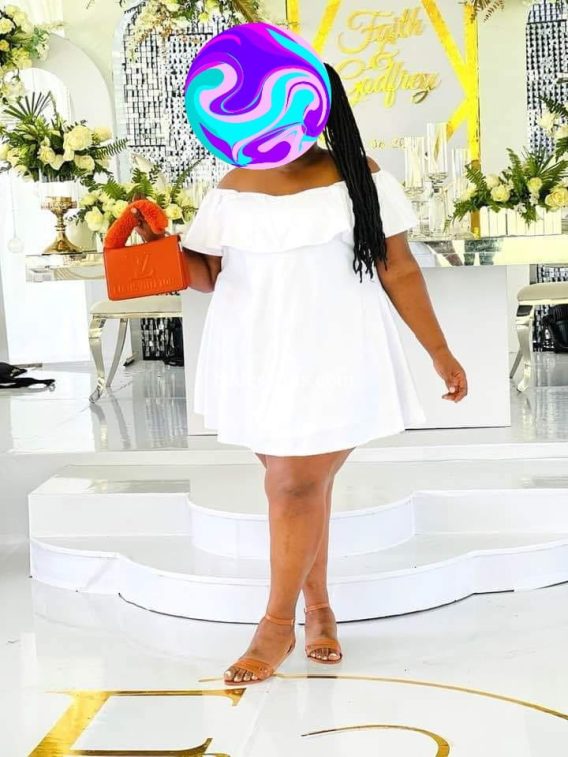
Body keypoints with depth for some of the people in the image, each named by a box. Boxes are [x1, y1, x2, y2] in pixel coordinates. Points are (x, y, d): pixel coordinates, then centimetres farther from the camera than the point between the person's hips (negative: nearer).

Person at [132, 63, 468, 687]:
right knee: (302, 482, 6)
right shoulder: (233, 190, 6)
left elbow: (398, 271, 4)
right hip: (257, 360, 3)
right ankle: (318, 609, 22)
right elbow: (208, 274, 11)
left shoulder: (361, 179, 0)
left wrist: (439, 353, 7)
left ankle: (277, 624, 8)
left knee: (297, 484, -8)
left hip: (332, 359, -2)